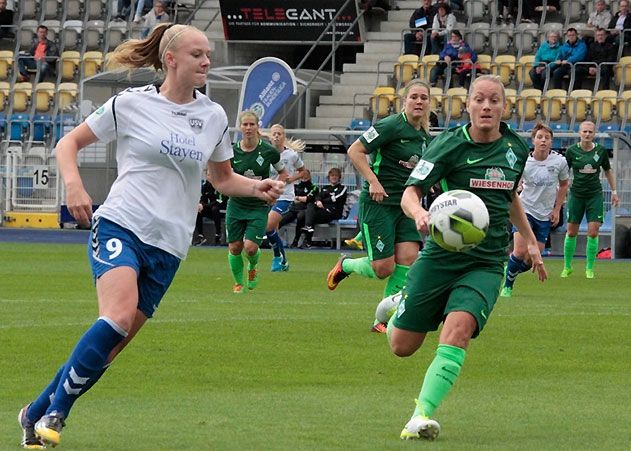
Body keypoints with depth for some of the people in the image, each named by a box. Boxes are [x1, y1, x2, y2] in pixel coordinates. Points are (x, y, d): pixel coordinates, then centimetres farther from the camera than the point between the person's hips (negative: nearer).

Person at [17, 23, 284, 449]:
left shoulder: (214, 115, 11)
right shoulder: (132, 104, -1)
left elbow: (224, 179, 23)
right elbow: (69, 143, 7)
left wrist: (257, 187, 3)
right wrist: (73, 183, -12)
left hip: (167, 247, 5)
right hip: (119, 226, -4)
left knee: (109, 346, 0)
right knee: (119, 315, -29)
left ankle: (37, 413, 17)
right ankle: (54, 412, -17)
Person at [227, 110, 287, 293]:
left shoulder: (268, 151, -8)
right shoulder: (232, 151, -5)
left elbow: (283, 172, 8)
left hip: (259, 206, -2)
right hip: (236, 205, 2)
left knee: (250, 247, -13)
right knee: (234, 247, 1)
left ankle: (252, 268, 22)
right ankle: (238, 282, 23)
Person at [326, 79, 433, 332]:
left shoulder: (426, 138, 11)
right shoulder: (392, 126, -12)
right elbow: (355, 151, -13)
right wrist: (373, 181, -21)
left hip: (404, 206, 7)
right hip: (378, 203, -7)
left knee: (408, 258, -10)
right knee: (383, 268, -9)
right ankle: (345, 266, 23)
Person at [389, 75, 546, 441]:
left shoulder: (517, 148, 8)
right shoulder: (450, 144, -7)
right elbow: (411, 192, -12)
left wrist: (531, 241, 26)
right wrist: (420, 214, -35)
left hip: (487, 263, 2)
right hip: (442, 255, -2)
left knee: (459, 328, -26)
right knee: (402, 346, 3)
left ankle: (422, 416, -31)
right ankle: (394, 308, 41)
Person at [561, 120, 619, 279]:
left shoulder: (601, 150, 0)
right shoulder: (571, 151, -4)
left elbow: (608, 170, 14)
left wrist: (614, 191, 14)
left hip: (595, 195, 0)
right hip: (576, 194, 0)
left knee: (593, 233, -7)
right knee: (571, 232, 3)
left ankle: (589, 269, 5)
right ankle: (567, 267, 18)